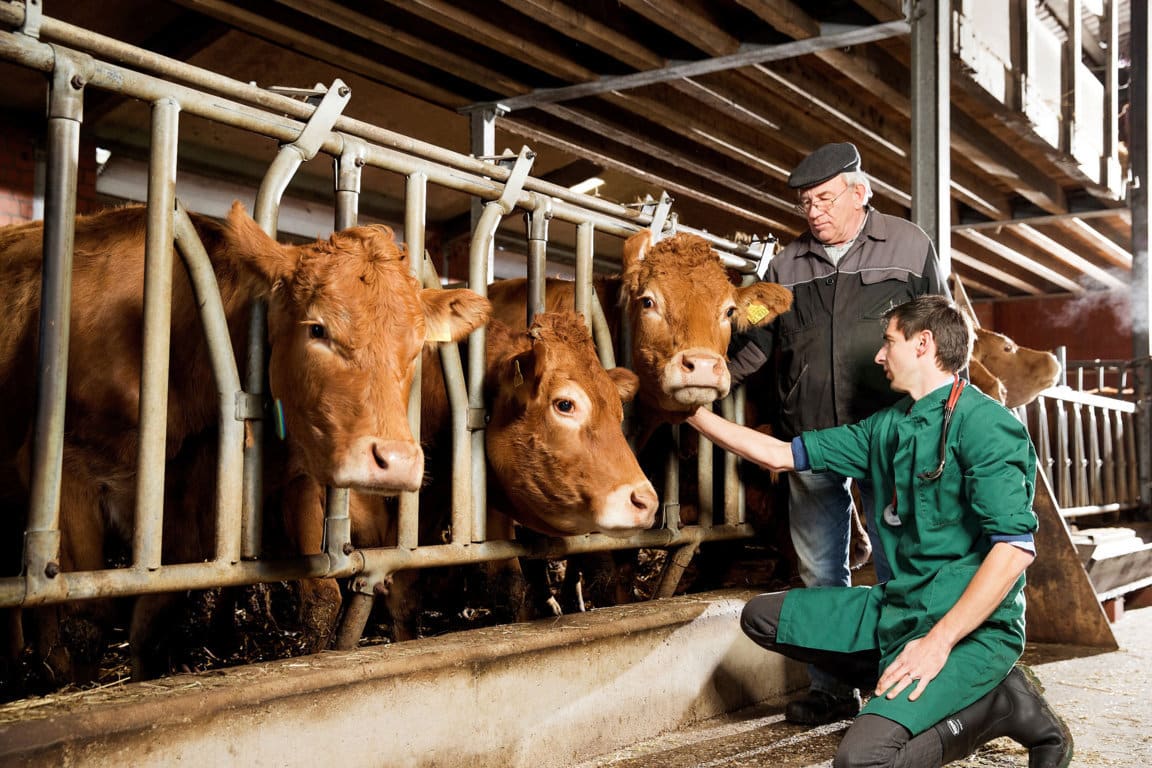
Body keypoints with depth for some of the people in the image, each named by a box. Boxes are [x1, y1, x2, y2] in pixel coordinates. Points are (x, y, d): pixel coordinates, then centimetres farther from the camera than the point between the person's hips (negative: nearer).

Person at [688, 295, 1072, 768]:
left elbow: (1015, 546, -21)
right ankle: (909, 691, 0)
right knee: (762, 618, 9)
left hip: (970, 625, -8)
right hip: (896, 607, 9)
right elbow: (781, 455, 15)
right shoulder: (886, 427, 11)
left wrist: (938, 641, -24)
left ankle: (1000, 703, -2)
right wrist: (696, 414, 14)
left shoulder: (983, 424, -13)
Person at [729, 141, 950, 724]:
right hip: (808, 440, 3)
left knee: (899, 566, 4)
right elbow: (754, 343, 12)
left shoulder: (910, 246, 4)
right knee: (820, 572, 10)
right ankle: (832, 689, 22)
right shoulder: (787, 265, 11)